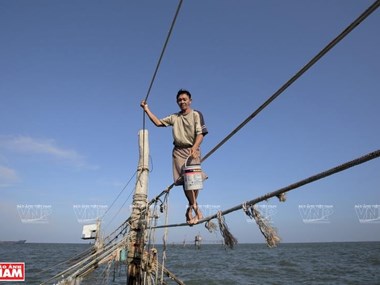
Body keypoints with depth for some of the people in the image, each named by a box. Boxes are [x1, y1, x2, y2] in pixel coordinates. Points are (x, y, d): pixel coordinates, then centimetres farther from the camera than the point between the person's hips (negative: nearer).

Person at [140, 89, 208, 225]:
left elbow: (200, 133, -5)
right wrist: (147, 110, 11)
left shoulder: (196, 114, 5)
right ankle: (196, 209, -5)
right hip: (178, 151, 3)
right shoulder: (174, 117, 18)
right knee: (185, 179, -10)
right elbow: (158, 122, 16)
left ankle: (191, 209, 5)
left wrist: (195, 147, -22)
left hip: (192, 150, -2)